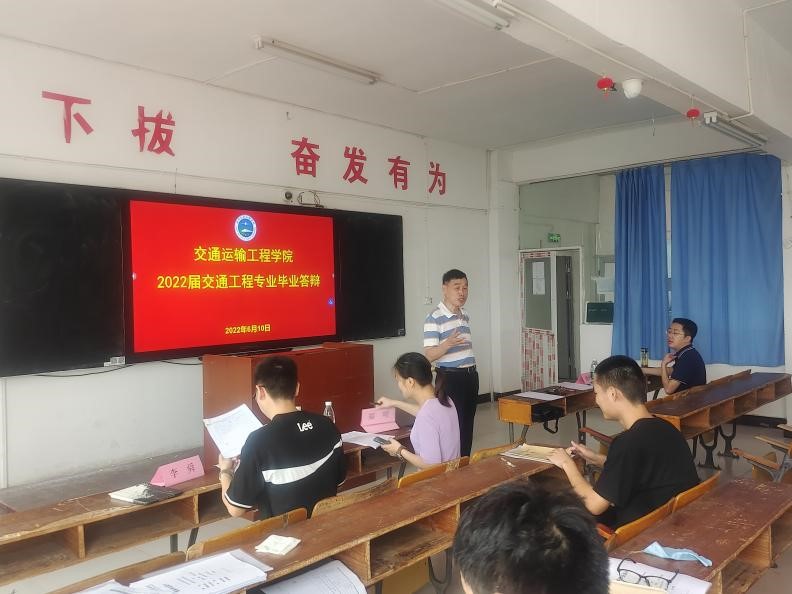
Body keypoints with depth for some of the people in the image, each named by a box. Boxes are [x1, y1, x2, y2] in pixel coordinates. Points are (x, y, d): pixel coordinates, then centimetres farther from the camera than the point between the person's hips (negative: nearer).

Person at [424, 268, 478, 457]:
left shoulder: (465, 315, 11)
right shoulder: (434, 318, -15)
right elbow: (429, 355, -20)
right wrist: (447, 344, -38)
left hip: (470, 376, 8)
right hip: (450, 378, -8)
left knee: (467, 427, 14)